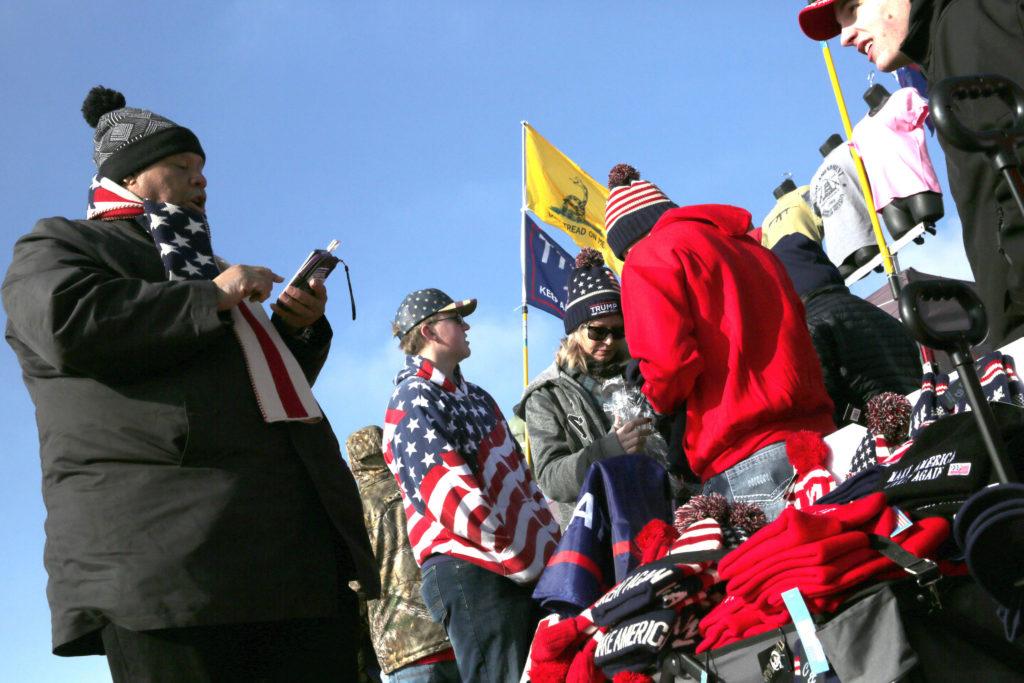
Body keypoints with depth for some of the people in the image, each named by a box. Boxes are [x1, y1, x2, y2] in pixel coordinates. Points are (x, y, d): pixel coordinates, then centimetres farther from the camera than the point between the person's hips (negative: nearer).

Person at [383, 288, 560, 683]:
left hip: (533, 568, 9)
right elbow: (450, 495, -18)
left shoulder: (476, 397, 23)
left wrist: (551, 541, 9)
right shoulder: (413, 400, -6)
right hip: (472, 570, -9)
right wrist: (525, 559, -17)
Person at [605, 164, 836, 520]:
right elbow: (796, 340, 20)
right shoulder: (751, 246, 25)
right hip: (815, 434, 7)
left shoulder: (647, 258, 2)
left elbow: (668, 361, -10)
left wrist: (660, 399, 9)